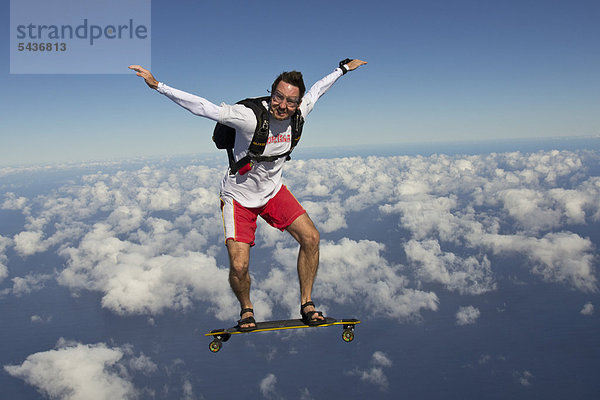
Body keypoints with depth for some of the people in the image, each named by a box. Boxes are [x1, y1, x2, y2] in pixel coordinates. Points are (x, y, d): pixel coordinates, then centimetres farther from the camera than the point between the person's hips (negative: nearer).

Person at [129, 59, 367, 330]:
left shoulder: (298, 114, -11)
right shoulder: (249, 116, -27)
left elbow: (316, 90, 9)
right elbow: (202, 107, -27)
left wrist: (344, 68, 22)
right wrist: (158, 86, -32)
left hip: (274, 191, 5)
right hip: (239, 196, -5)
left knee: (311, 238, -6)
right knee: (239, 267, -14)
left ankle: (306, 304, 14)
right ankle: (246, 309, 20)